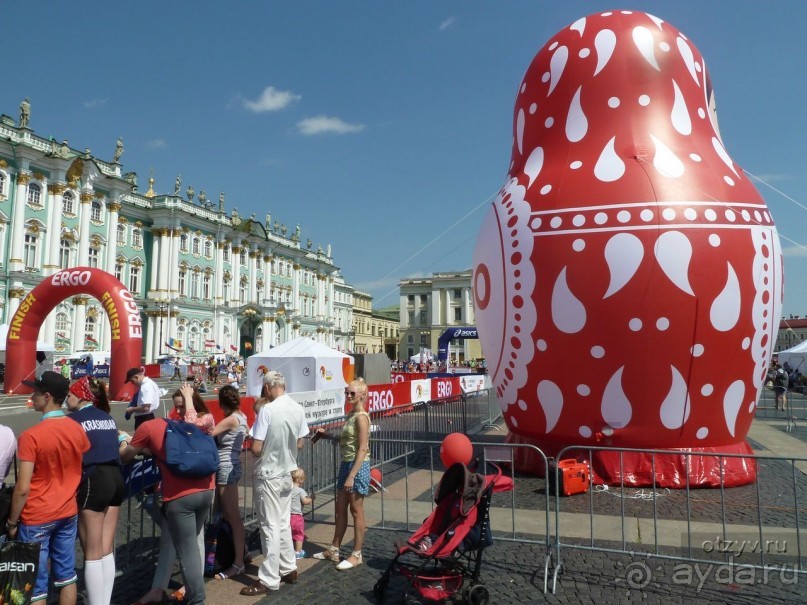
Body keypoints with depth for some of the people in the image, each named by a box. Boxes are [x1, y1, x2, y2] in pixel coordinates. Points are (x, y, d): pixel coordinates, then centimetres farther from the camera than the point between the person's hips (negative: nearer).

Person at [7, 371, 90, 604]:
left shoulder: (31, 435, -19)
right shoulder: (78, 430, -2)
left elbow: (23, 488, -17)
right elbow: (84, 472, 9)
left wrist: (12, 522, -5)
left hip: (36, 519, -5)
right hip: (69, 514, 5)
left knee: (36, 585, 7)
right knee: (66, 576, 15)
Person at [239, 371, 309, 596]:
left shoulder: (267, 410, -21)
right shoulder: (298, 409, -1)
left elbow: (256, 449, -19)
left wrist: (252, 448, 3)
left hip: (268, 474, -6)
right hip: (287, 473, 6)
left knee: (270, 527, 1)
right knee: (283, 523, 18)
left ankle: (269, 580, 9)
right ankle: (288, 569, 27)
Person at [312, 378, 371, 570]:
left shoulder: (361, 417, -17)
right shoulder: (351, 414, 10)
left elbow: (363, 449, -21)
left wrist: (352, 476, -22)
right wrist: (328, 435, 11)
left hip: (357, 466, -9)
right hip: (346, 464, 9)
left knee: (356, 511, 2)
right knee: (340, 509, 16)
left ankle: (357, 555, 15)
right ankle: (334, 550, 28)